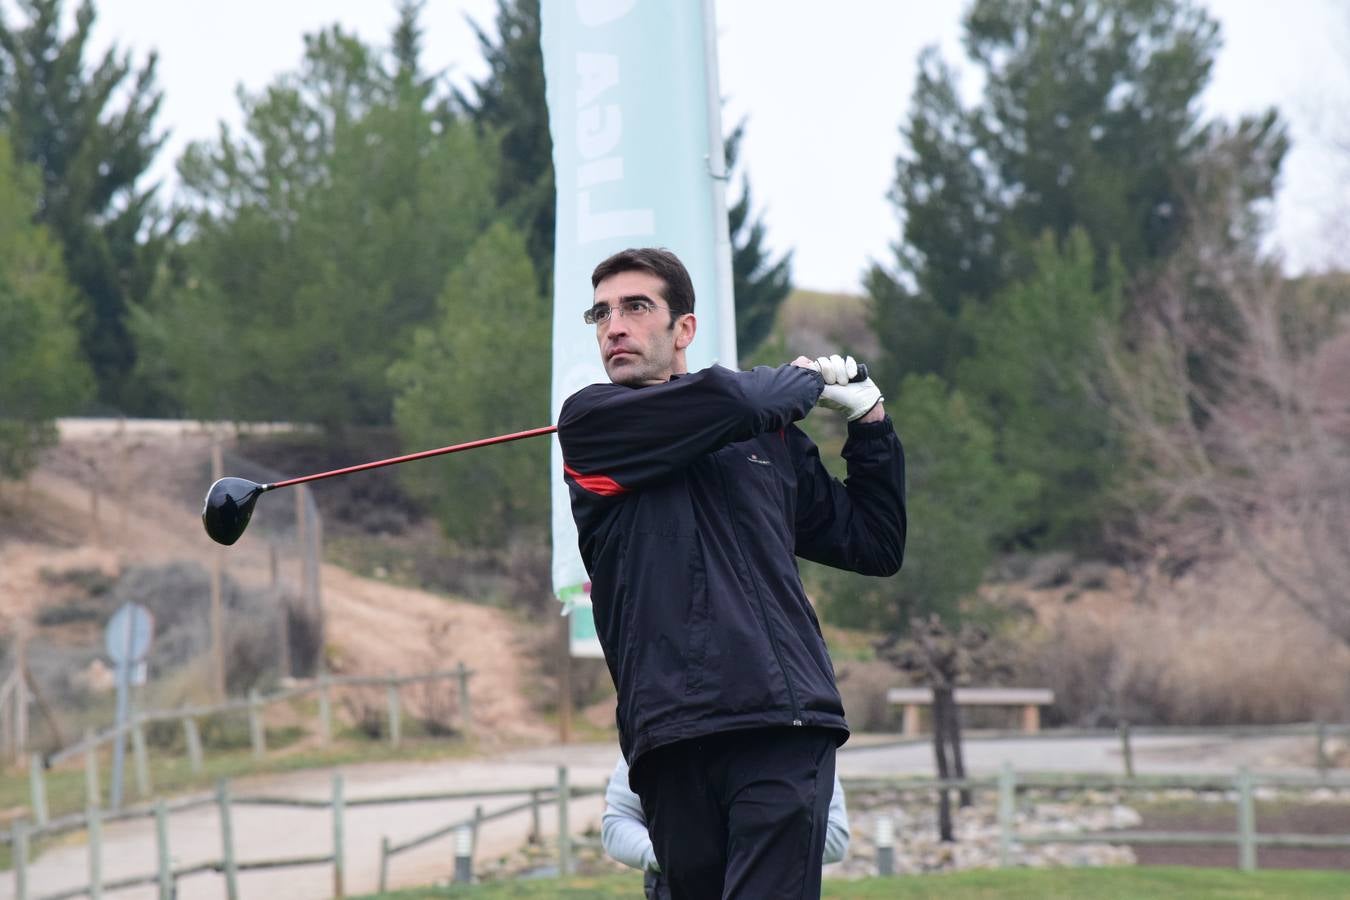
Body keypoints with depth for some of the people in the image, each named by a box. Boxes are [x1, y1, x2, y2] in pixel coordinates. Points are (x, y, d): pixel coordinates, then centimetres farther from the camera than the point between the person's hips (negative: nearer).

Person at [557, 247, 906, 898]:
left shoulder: (772, 436, 19)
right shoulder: (590, 422, 9)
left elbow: (876, 546, 27)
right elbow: (726, 403, -7)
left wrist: (869, 423, 18)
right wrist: (809, 379, 11)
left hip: (781, 729, 0)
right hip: (669, 740, 0)